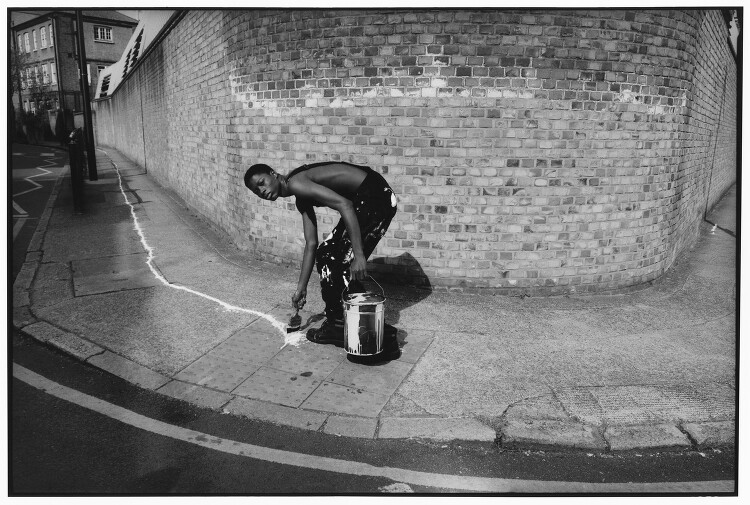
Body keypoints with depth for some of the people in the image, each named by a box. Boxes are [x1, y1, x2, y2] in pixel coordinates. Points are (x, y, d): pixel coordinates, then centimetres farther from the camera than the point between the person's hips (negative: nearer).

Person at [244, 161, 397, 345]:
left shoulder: (295, 183, -14)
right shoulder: (301, 201, 15)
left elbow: (344, 205, -25)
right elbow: (311, 244, 18)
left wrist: (359, 254, -28)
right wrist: (301, 288, 19)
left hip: (375, 197, -10)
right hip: (363, 199, 10)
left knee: (345, 265, -6)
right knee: (325, 253, 17)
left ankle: (339, 329, 8)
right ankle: (336, 321, 27)